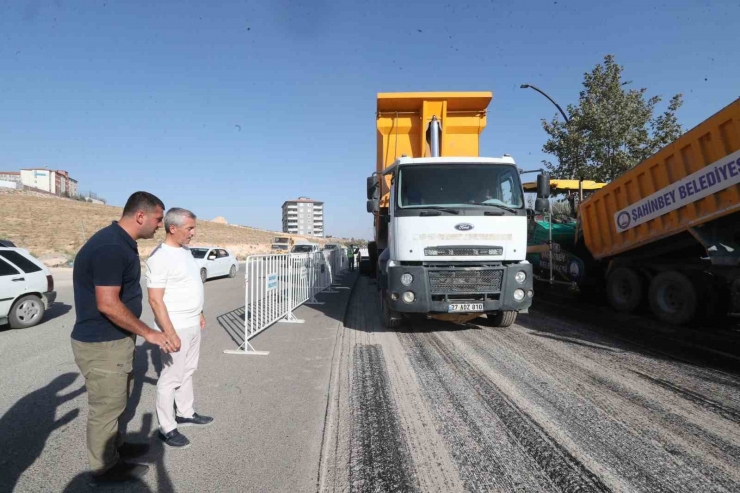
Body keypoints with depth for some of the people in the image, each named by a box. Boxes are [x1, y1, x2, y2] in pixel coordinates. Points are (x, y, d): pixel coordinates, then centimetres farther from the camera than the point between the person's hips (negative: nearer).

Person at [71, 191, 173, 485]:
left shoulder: (121, 243, 6)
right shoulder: (111, 247, -26)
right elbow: (107, 304, -28)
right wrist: (148, 333, -19)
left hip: (114, 339, 10)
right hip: (102, 344, -10)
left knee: (116, 398, 25)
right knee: (105, 406, 8)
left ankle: (115, 445, 44)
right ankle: (105, 468, 26)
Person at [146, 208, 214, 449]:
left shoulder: (186, 251, 7)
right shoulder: (160, 257, -20)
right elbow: (155, 300, -22)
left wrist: (199, 314, 19)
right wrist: (170, 333, -23)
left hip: (192, 325, 9)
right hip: (176, 328, -9)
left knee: (187, 371, 19)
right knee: (171, 377, 3)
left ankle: (186, 413, 35)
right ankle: (167, 428, 17)